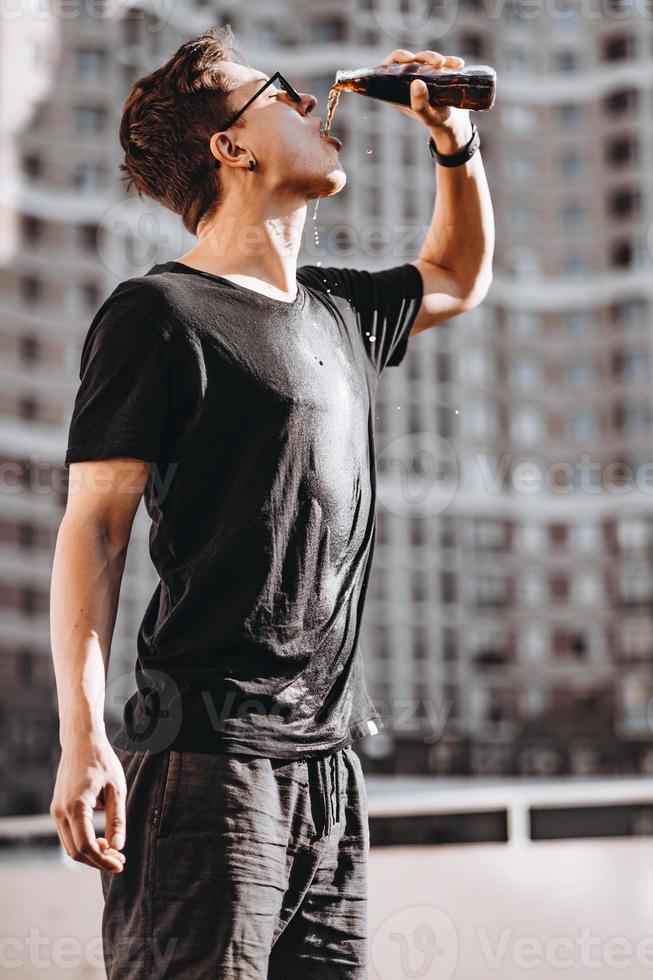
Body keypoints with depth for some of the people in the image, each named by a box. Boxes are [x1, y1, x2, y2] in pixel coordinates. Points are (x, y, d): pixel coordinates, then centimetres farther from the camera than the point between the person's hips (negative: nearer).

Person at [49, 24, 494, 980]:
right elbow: (94, 527, -9)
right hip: (210, 757, -7)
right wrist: (83, 735, -18)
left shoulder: (340, 310, 17)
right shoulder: (159, 312, -5)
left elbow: (457, 280, 39)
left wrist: (456, 145, 25)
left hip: (328, 757, 7)